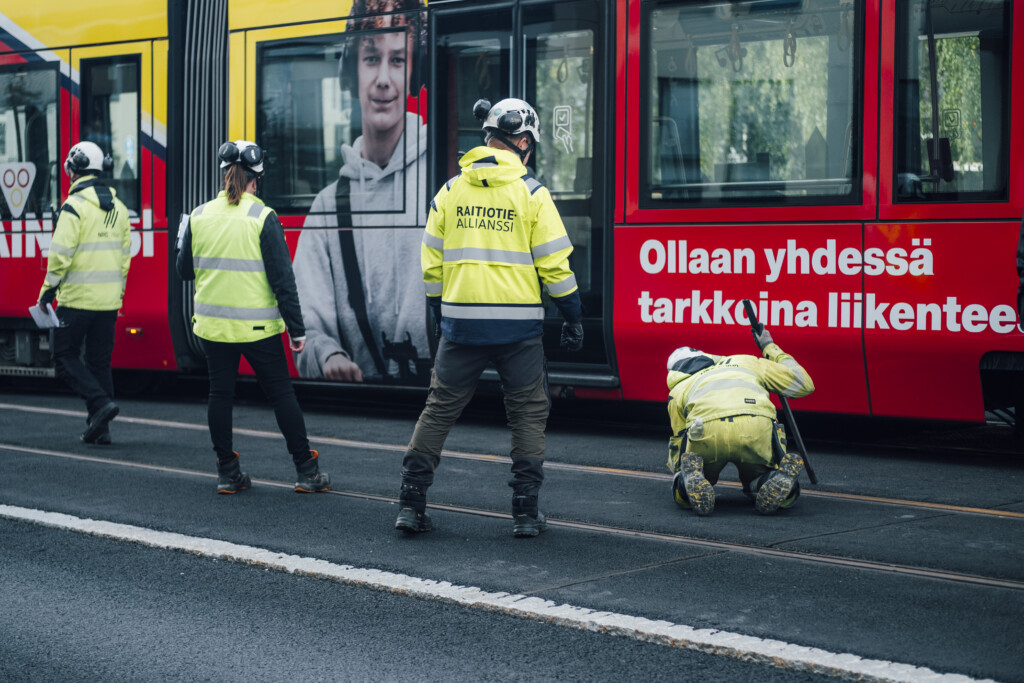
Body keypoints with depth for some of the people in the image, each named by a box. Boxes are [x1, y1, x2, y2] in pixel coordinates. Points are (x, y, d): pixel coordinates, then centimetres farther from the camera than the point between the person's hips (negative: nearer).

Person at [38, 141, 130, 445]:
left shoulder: (75, 206, -12)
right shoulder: (118, 207, 9)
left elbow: (61, 253, -15)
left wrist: (48, 289, -6)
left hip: (77, 297, -6)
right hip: (109, 300, 7)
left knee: (65, 355, 5)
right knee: (99, 360, 12)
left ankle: (101, 403, -13)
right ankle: (100, 428, 10)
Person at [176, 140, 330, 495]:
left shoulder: (199, 216, 0)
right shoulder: (263, 217, -11)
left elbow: (184, 270, 10)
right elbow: (282, 278, -11)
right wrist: (296, 328, -5)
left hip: (212, 325, 3)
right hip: (257, 327, -3)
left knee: (220, 394, 12)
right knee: (281, 393, 6)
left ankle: (228, 473, 15)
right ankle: (307, 472, 9)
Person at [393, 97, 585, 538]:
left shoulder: (450, 191, 5)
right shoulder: (531, 193, -5)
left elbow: (431, 262, 7)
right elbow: (554, 264, -5)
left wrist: (440, 315, 18)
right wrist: (573, 317, 5)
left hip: (461, 320, 3)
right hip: (517, 323, -3)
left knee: (440, 407, 11)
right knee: (528, 411, 9)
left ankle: (411, 503, 8)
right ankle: (525, 512, 7)